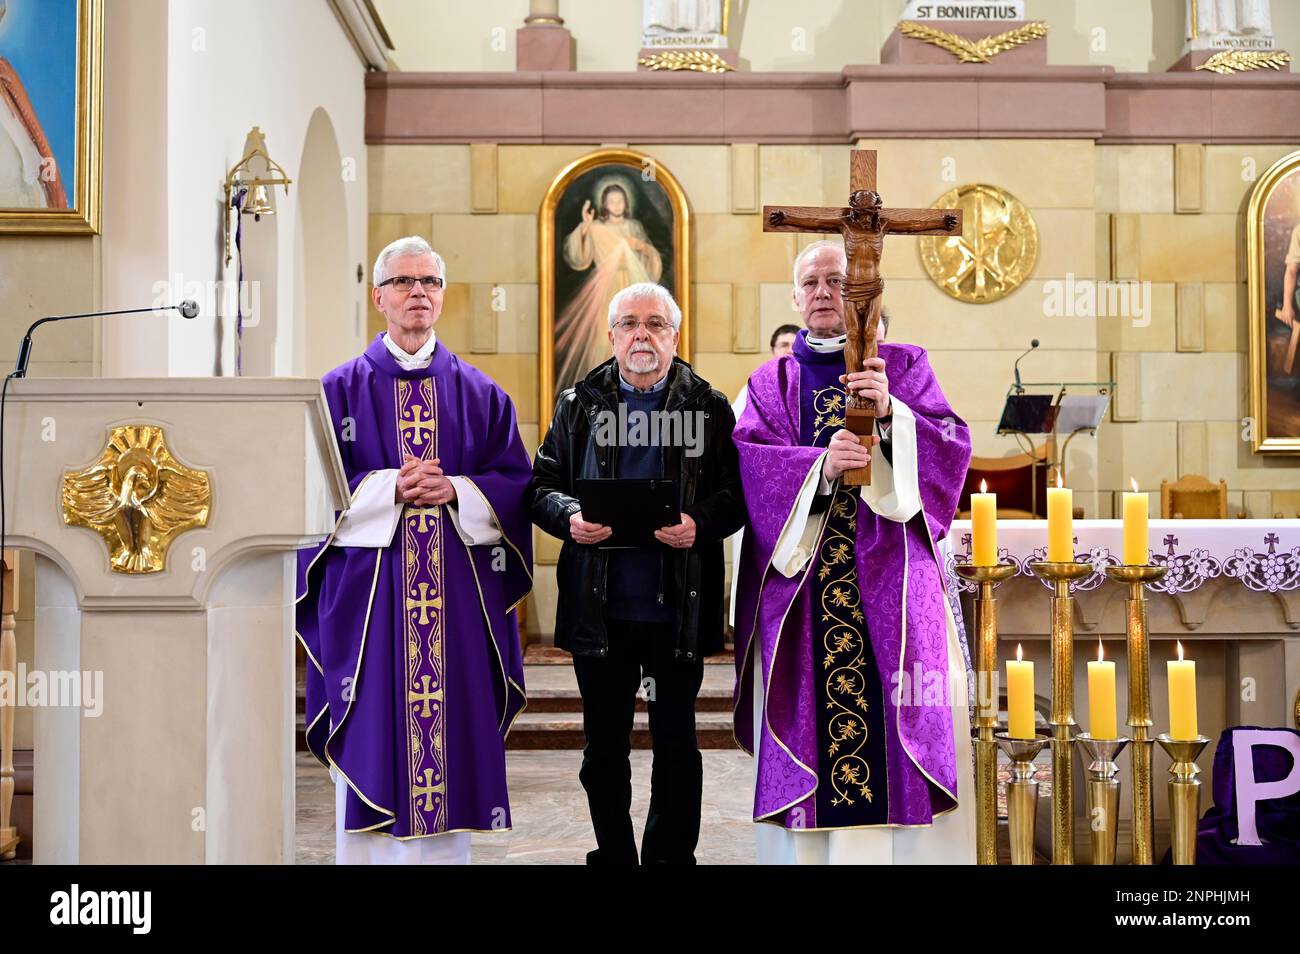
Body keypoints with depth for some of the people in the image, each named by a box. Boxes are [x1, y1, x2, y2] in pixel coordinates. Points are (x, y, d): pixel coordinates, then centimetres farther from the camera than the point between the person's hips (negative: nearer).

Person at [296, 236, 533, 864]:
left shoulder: (480, 394, 11)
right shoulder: (342, 389, 6)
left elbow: (515, 485, 6)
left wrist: (456, 491, -11)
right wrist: (392, 487, -14)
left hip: (458, 595, 2)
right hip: (369, 593, -1)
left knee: (449, 739, 3)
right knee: (371, 740, -1)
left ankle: (442, 851, 13)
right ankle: (364, 853, 10)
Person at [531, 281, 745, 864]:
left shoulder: (707, 407, 3)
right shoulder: (578, 404, 8)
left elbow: (738, 492, 1)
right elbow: (542, 485, 9)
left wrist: (702, 522, -19)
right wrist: (570, 517, -12)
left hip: (678, 608, -1)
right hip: (598, 610, 2)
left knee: (676, 743, 7)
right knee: (603, 746, 10)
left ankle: (672, 856, 20)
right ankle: (613, 854, 24)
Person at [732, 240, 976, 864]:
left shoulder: (904, 365, 12)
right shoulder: (770, 383, 14)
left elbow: (952, 446, -1)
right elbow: (747, 462, -2)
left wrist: (890, 414, -18)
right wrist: (820, 465, -19)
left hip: (888, 582, -1)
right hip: (802, 590, 1)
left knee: (893, 720, -5)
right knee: (811, 716, -2)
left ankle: (907, 845, 4)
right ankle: (811, 851, 6)